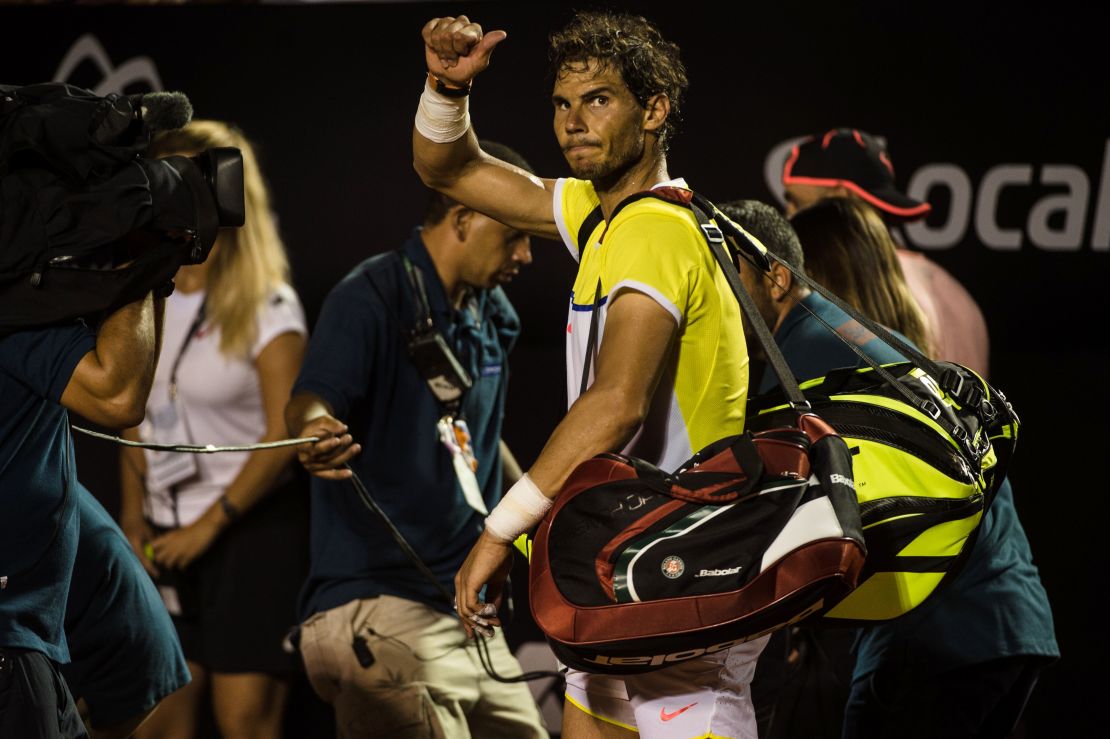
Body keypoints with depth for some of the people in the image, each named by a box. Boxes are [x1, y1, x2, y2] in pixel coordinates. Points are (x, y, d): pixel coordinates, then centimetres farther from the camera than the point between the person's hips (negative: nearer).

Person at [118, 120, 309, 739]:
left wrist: (210, 526, -14)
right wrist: (134, 523, 4)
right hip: (169, 540, 6)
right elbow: (138, 423, 13)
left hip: (253, 531, -6)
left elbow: (285, 434, -14)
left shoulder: (268, 309, -9)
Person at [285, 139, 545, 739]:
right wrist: (316, 435, -48)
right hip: (379, 610, -9)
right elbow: (307, 403, -26)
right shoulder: (372, 297, -10)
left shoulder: (489, 316, 16)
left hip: (466, 616, 9)